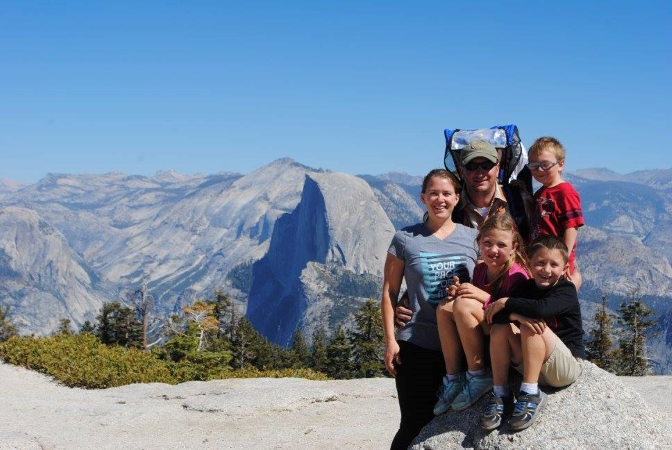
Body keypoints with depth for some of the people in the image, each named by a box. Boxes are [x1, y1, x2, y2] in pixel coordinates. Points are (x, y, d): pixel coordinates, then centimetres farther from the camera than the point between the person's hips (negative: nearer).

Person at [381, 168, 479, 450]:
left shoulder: (472, 238, 4)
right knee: (414, 425, 2)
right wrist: (390, 340, -5)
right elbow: (389, 292, 1)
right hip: (415, 345, -2)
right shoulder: (405, 239, -1)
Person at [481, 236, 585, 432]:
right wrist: (516, 315, -32)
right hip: (533, 365, 6)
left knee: (532, 325, -28)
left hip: (567, 366, -5)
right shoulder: (526, 287, 3)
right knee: (500, 327, -15)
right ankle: (500, 394, -12)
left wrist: (507, 303, -24)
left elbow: (542, 308, -36)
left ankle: (531, 394, -24)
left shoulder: (566, 291, -12)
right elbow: (494, 314, -12)